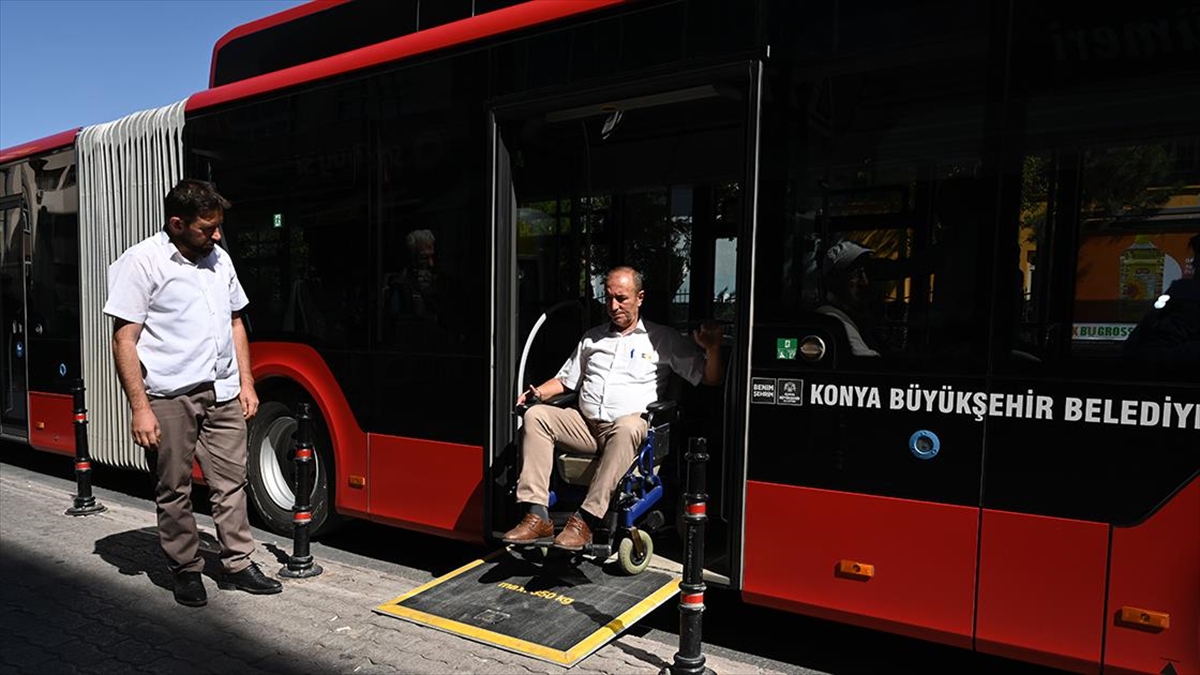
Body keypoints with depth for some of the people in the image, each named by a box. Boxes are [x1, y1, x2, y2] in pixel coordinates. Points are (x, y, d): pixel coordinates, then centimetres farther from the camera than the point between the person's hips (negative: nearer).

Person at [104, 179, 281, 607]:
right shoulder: (141, 262, -7)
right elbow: (124, 340, -10)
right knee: (174, 490, 7)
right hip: (170, 397, -5)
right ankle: (186, 572, 22)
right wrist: (140, 408, -14)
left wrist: (246, 383, 12)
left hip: (223, 394, 5)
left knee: (232, 482, 8)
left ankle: (238, 565, 19)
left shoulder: (219, 259, 11)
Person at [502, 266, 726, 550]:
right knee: (535, 415, -19)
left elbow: (710, 378, 8)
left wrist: (713, 348, -12)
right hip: (584, 425, 5)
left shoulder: (663, 339, 11)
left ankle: (585, 521, -39)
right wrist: (539, 392, 8)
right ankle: (537, 516, -26)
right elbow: (565, 379, 28)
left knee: (627, 427, -39)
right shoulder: (592, 338, 24)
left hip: (630, 424, -4)